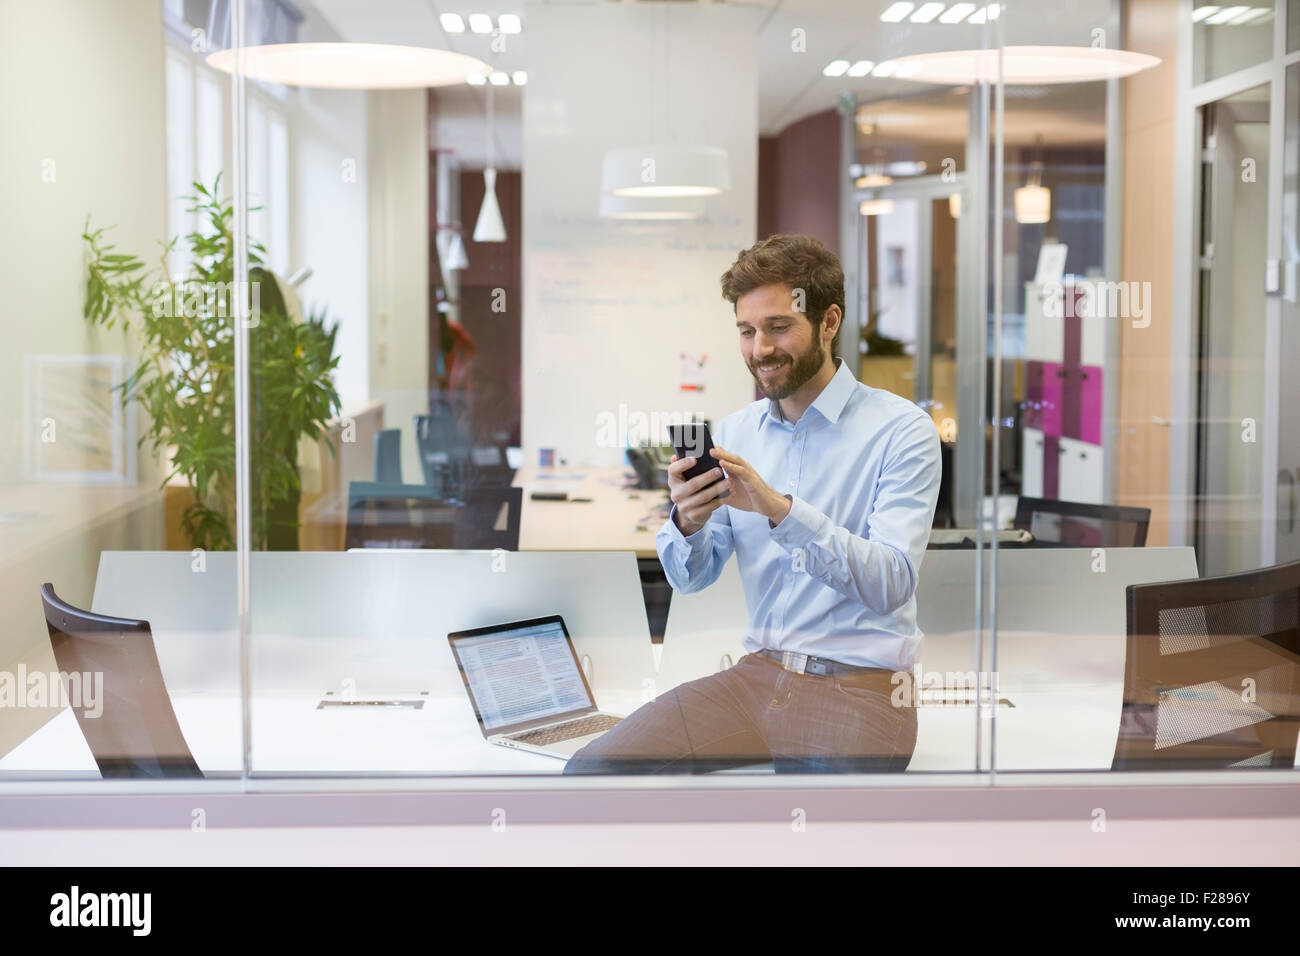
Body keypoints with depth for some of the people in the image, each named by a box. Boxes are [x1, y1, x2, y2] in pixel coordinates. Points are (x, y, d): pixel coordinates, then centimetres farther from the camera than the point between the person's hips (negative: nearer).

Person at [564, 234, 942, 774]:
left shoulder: (902, 430, -5)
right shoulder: (734, 432, 11)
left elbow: (893, 583, -17)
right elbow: (690, 579, 10)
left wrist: (781, 509, -27)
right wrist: (686, 522, -14)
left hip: (859, 686, -5)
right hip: (759, 671, 5)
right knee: (592, 768, -11)